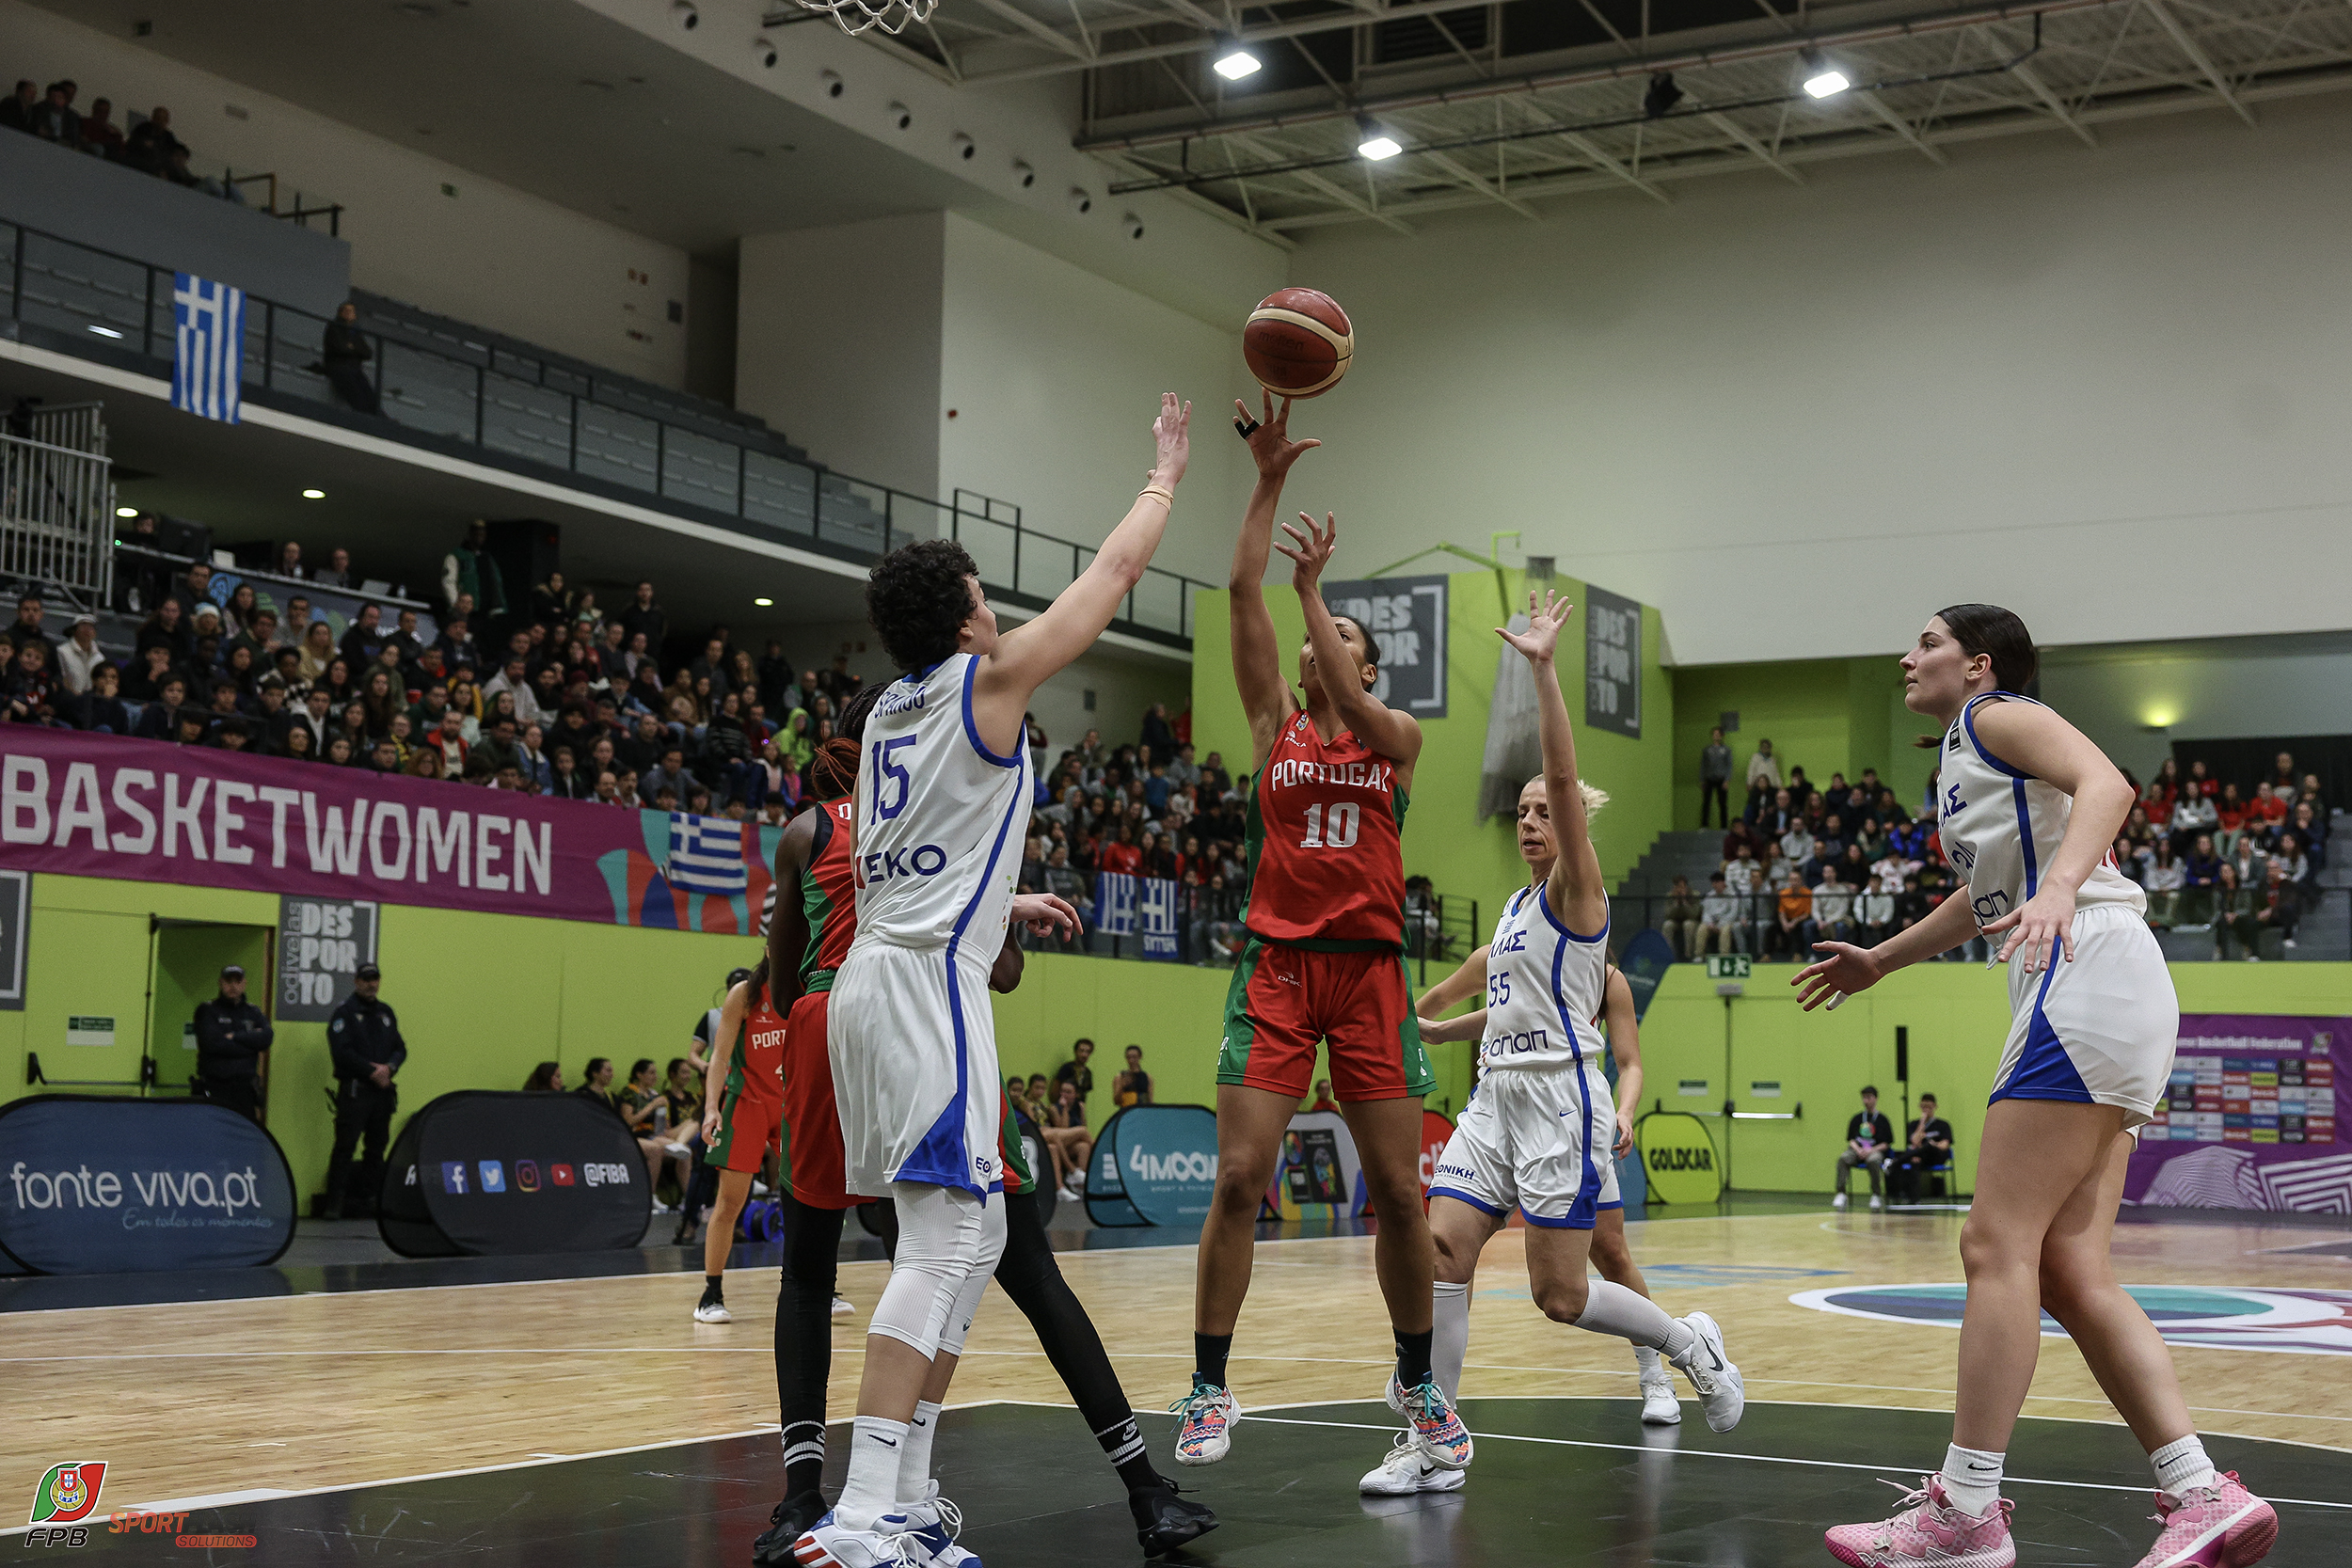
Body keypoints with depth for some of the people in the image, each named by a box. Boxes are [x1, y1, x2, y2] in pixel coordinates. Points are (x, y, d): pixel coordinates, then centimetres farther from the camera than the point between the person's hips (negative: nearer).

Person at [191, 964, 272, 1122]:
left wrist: (235, 1037, -8)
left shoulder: (253, 1012, 17)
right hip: (214, 1088, -3)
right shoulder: (207, 1010, 6)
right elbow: (211, 1043, -10)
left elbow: (267, 1037, -1)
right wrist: (250, 1044, -5)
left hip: (244, 1090, 3)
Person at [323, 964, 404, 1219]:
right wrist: (371, 1071, -14)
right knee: (345, 1146, -8)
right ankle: (335, 1203, -7)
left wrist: (388, 1067, -6)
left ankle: (368, 1200, 13)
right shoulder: (345, 1012, -2)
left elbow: (400, 1048, 14)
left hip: (383, 1090, 6)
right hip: (354, 1090, -6)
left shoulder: (386, 1012, 17)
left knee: (376, 1148, 7)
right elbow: (342, 1051, -12)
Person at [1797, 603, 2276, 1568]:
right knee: (2070, 1272, 3)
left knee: (1998, 1245, -12)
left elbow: (2106, 783, -17)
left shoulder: (1997, 715, 2)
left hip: (2090, 972, -10)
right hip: (2079, 996, 10)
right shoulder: (1964, 757, 29)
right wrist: (1880, 960, 52)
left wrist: (2059, 885, -34)